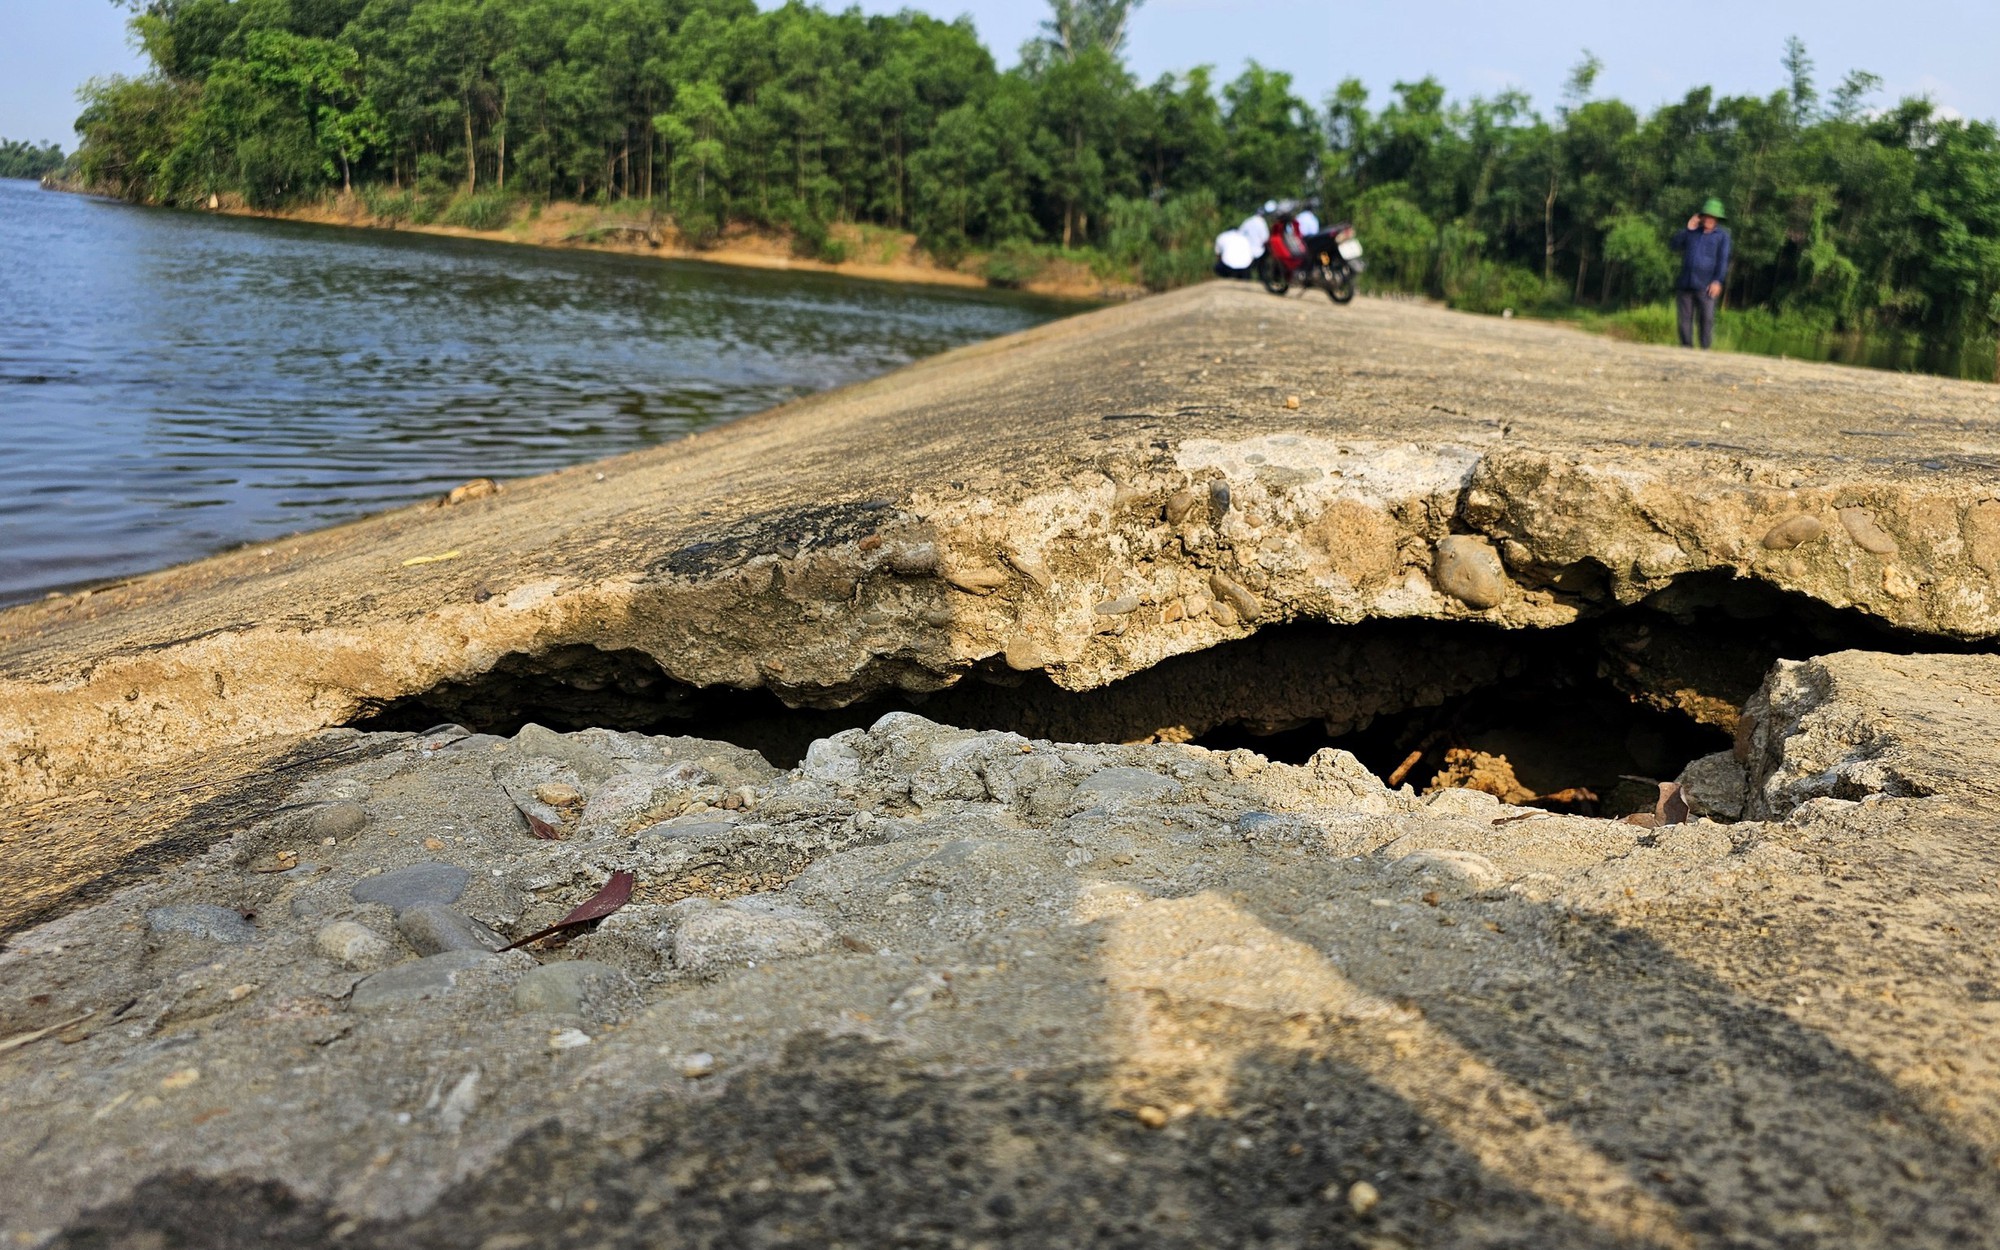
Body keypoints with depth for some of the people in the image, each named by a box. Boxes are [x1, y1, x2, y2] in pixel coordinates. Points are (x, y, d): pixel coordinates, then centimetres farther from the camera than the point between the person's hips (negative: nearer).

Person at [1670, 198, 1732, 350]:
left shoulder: (1722, 236, 6)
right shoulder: (1693, 232, 18)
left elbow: (1723, 260, -3)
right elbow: (1674, 245, 11)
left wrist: (1718, 281, -14)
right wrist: (1687, 229, 0)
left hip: (1705, 286, -4)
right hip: (1685, 285, 4)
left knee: (1707, 319, -10)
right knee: (1685, 319, 3)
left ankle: (1706, 349, -9)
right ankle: (1686, 347, 8)